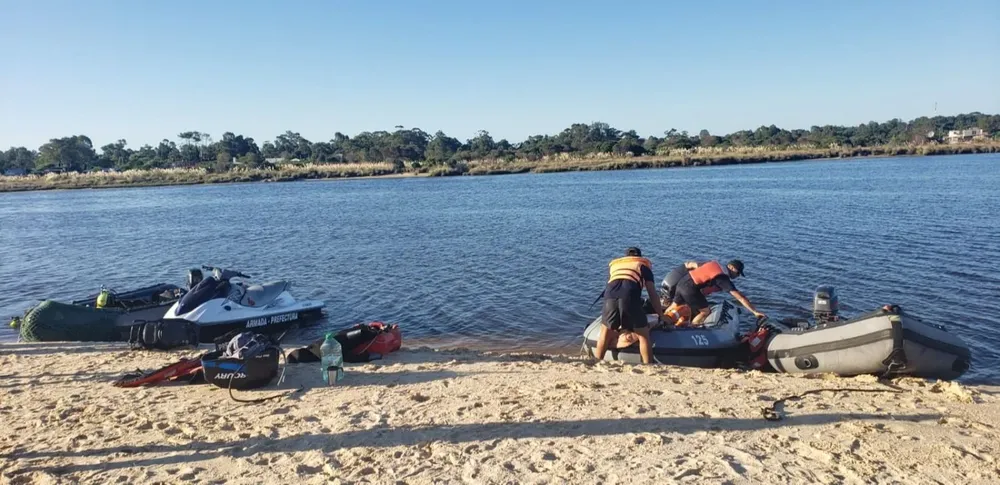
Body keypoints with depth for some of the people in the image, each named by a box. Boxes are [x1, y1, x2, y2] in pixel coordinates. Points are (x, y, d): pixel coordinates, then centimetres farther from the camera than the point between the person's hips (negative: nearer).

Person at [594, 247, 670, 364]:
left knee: (606, 332, 23)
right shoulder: (643, 265, 28)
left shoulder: (613, 263, 36)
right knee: (643, 335, 13)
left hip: (610, 297, 2)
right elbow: (652, 294, 22)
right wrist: (661, 315, 30)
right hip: (630, 297, -2)